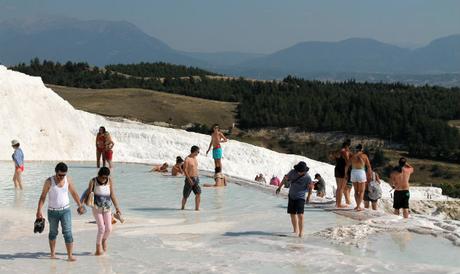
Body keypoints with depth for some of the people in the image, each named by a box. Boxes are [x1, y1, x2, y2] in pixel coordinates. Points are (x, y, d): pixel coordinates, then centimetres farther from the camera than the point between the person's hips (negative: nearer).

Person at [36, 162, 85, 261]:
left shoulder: (68, 180, -4)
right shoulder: (49, 181, -12)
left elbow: (74, 193, 9)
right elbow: (43, 196, -8)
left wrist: (80, 205, 13)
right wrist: (39, 210, -16)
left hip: (65, 210, 1)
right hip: (52, 211, -1)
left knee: (68, 233, -7)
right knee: (53, 232, 14)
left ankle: (70, 255, -6)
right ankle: (53, 253, 31)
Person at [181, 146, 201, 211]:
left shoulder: (195, 158, 10)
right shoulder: (187, 159, -14)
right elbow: (185, 170, -18)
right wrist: (189, 179, -23)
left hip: (196, 179, 7)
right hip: (189, 179, -7)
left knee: (198, 193, -7)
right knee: (185, 195, 5)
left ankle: (197, 208, -4)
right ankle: (182, 207, 24)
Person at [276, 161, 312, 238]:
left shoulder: (307, 177, -15)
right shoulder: (292, 172, -8)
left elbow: (310, 187, -1)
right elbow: (285, 178, 9)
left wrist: (309, 196, -11)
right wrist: (279, 187, 16)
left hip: (300, 197, -4)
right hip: (291, 196, 4)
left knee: (300, 214, -15)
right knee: (292, 214, 10)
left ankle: (301, 231, -8)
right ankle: (296, 230, 24)